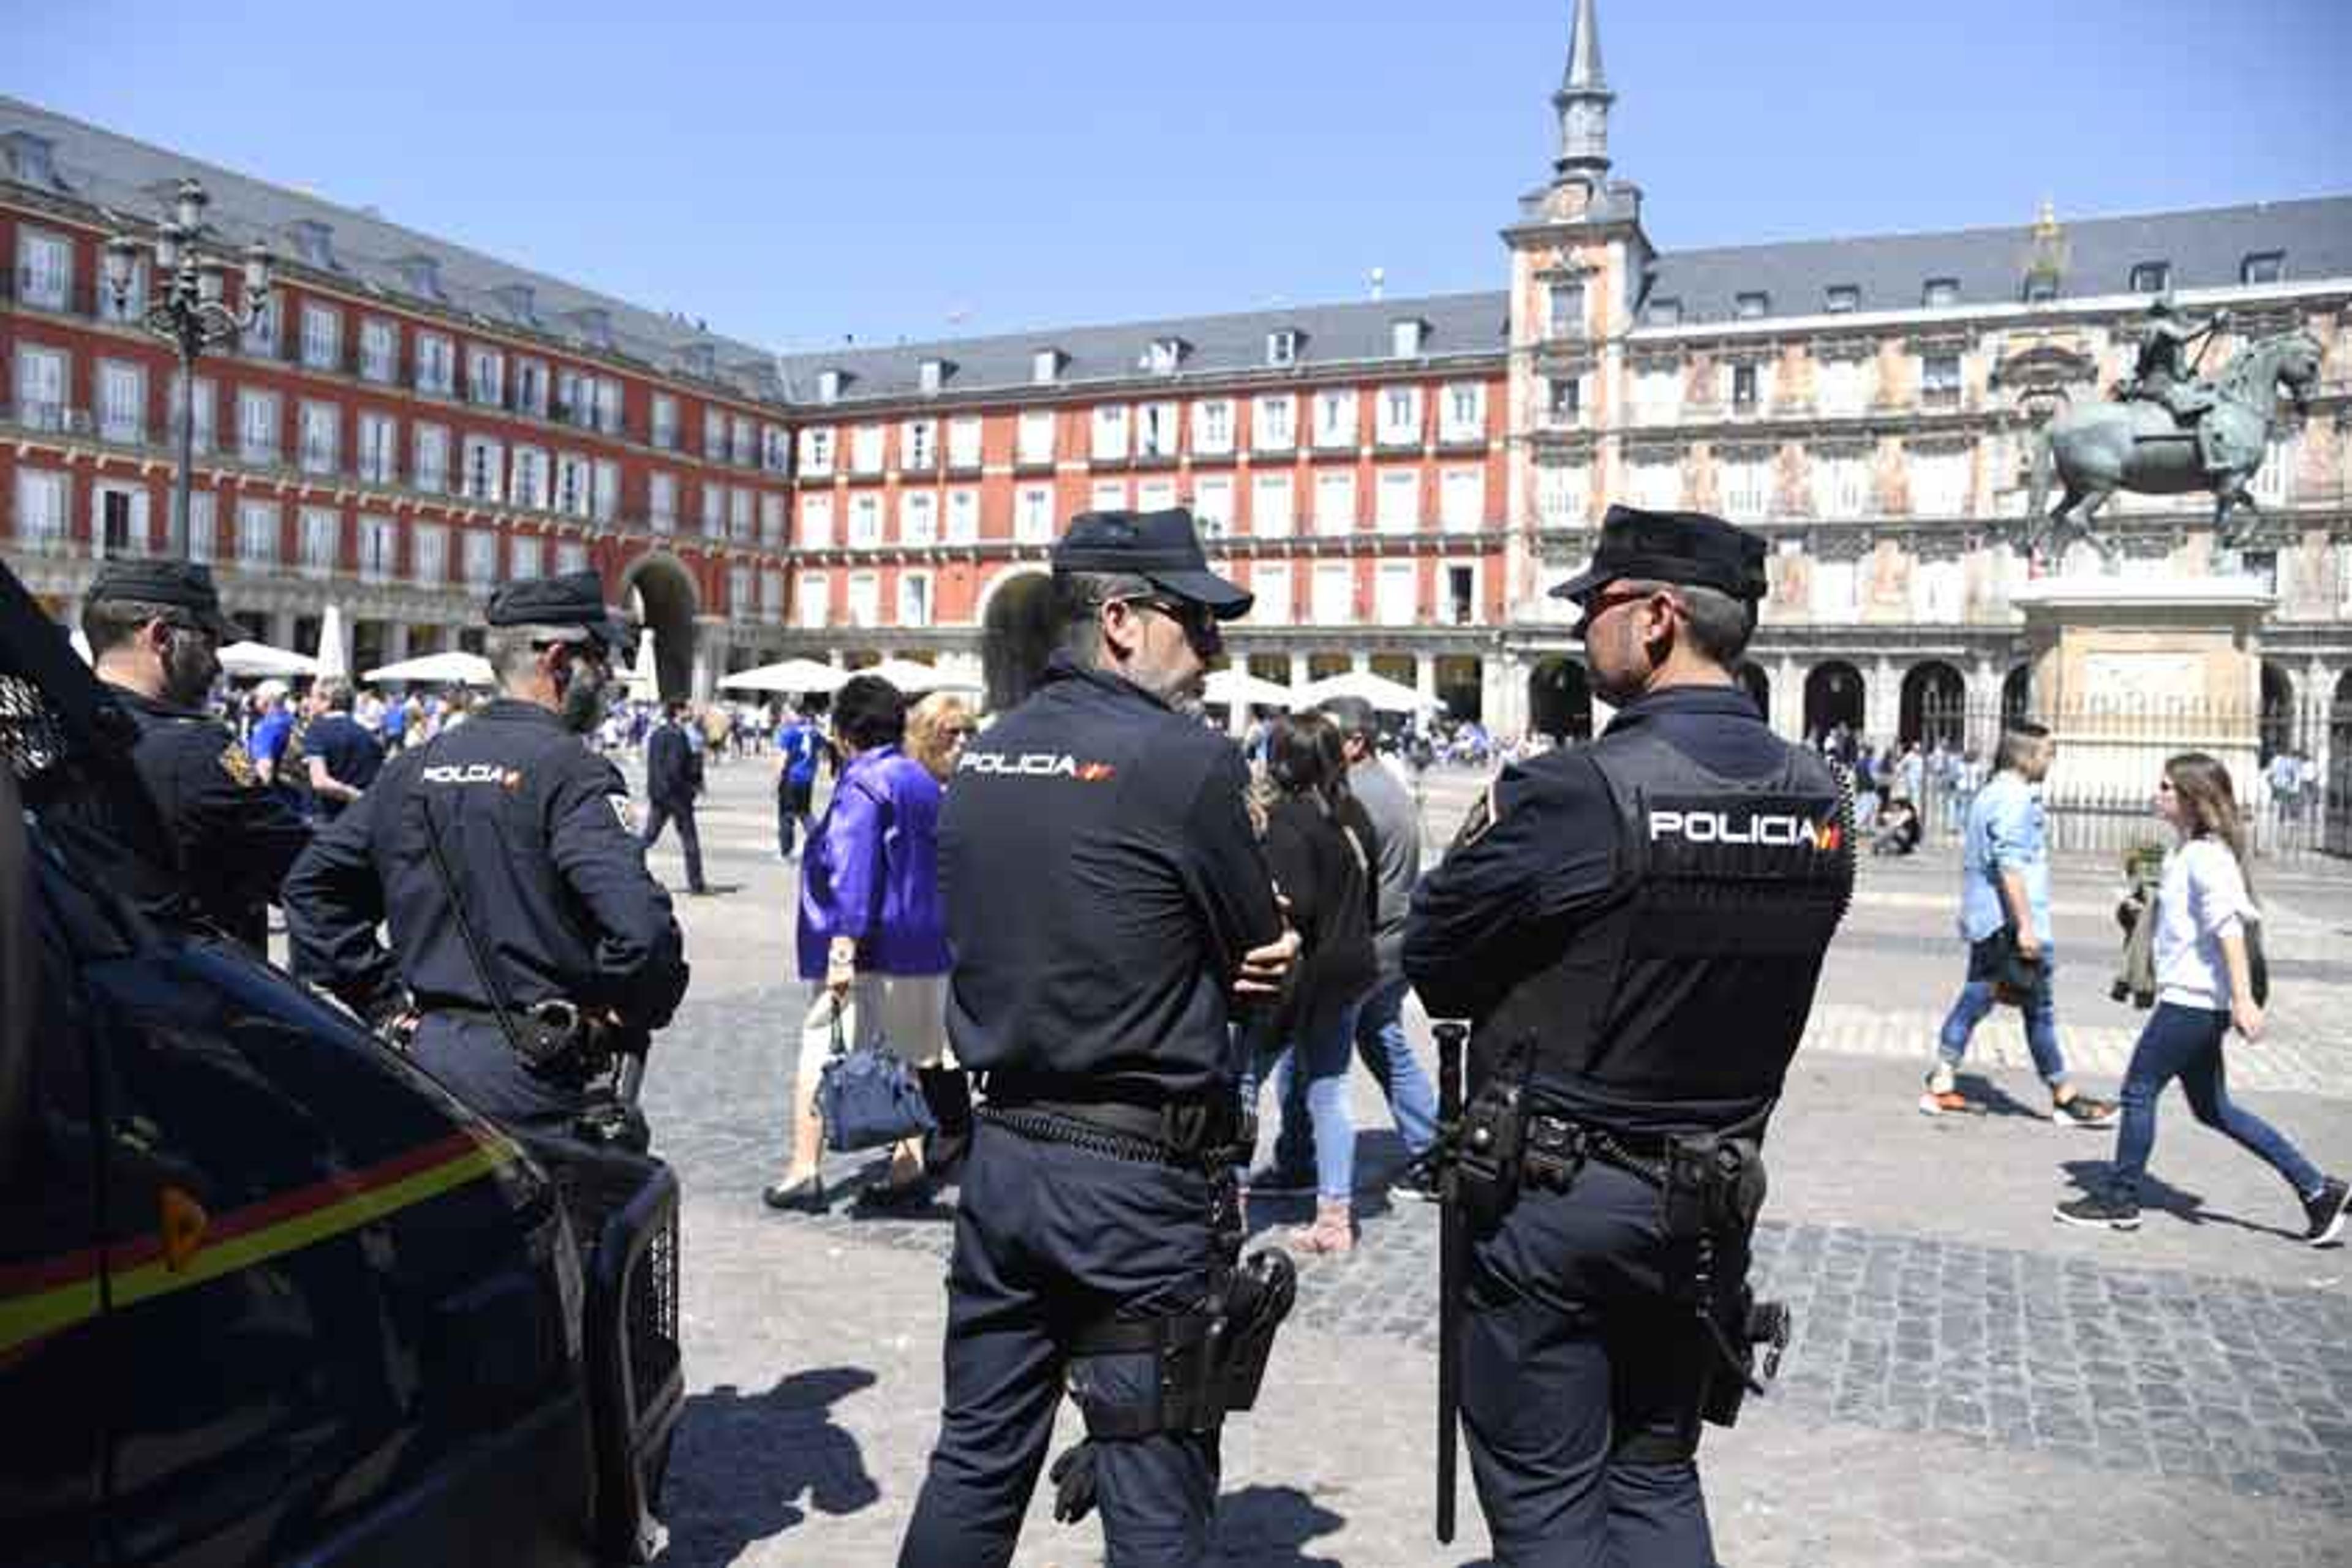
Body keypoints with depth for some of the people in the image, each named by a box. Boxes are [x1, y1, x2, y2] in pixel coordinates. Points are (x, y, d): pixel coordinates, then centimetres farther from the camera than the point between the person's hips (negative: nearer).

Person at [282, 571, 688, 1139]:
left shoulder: (413, 767, 10)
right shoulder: (571, 773, -13)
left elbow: (311, 886, 15)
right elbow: (642, 926, -25)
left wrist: (386, 996, 14)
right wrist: (634, 1017, -7)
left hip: (424, 1054, 7)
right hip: (532, 1080, -7)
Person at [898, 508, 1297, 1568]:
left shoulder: (981, 760, 6)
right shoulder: (1186, 760, -16)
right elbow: (1263, 960, -7)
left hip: (1001, 1152, 7)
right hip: (1140, 1183, -7)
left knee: (975, 1465, 19)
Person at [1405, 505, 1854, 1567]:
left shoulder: (1576, 792, -21)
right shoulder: (1819, 799, -1)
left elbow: (1432, 962, -14)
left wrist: (1485, 837, 3)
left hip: (1554, 1196, -6)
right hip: (1712, 1200, 6)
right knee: (1657, 1477, 22)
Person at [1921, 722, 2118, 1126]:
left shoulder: (1990, 794, 16)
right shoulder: (2015, 798, -16)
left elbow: (1970, 853, 23)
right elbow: (2010, 867, -22)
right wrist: (2026, 925, -23)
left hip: (1986, 920, 10)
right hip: (2007, 920, -10)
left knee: (1976, 997, 10)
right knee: (2038, 1007, 0)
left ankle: (1941, 1082, 9)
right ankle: (2064, 1098, 10)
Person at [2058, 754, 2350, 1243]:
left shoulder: (2206, 855, -15)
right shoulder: (2187, 851, 14)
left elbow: (2229, 927, -22)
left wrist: (2243, 998, -26)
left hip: (2192, 1000, -10)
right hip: (2192, 999, 10)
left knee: (2139, 1091, -1)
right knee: (2212, 1108, 15)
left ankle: (2118, 1201, 10)